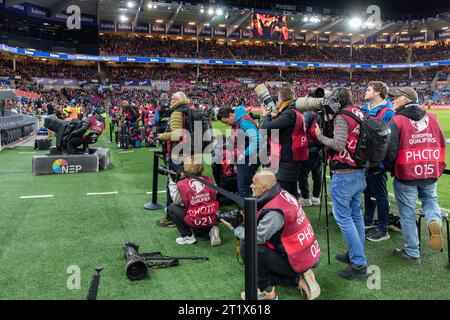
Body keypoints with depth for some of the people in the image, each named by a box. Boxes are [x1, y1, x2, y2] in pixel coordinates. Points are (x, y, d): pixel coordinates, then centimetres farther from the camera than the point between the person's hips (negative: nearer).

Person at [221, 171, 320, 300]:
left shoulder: (274, 211, -27)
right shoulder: (283, 194, -1)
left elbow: (257, 238, -19)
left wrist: (234, 228, -5)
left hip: (297, 262, -9)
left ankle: (266, 292, -3)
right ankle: (299, 279, 14)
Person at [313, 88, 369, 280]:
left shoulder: (342, 117, -14)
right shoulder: (358, 113, 10)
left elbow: (339, 144, -22)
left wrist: (320, 137, -6)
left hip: (344, 175, -9)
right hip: (359, 172, 9)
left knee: (343, 217, -4)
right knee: (355, 214, 16)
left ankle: (359, 264, -2)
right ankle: (355, 255, 28)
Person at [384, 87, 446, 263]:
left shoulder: (396, 120, -11)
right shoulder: (431, 118, 5)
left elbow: (390, 149, -14)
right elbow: (442, 143, 10)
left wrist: (391, 168, 4)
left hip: (406, 175, -4)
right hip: (431, 173, 4)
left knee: (408, 214, 8)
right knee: (430, 199, 28)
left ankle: (412, 253, 17)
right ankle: (435, 221, -5)